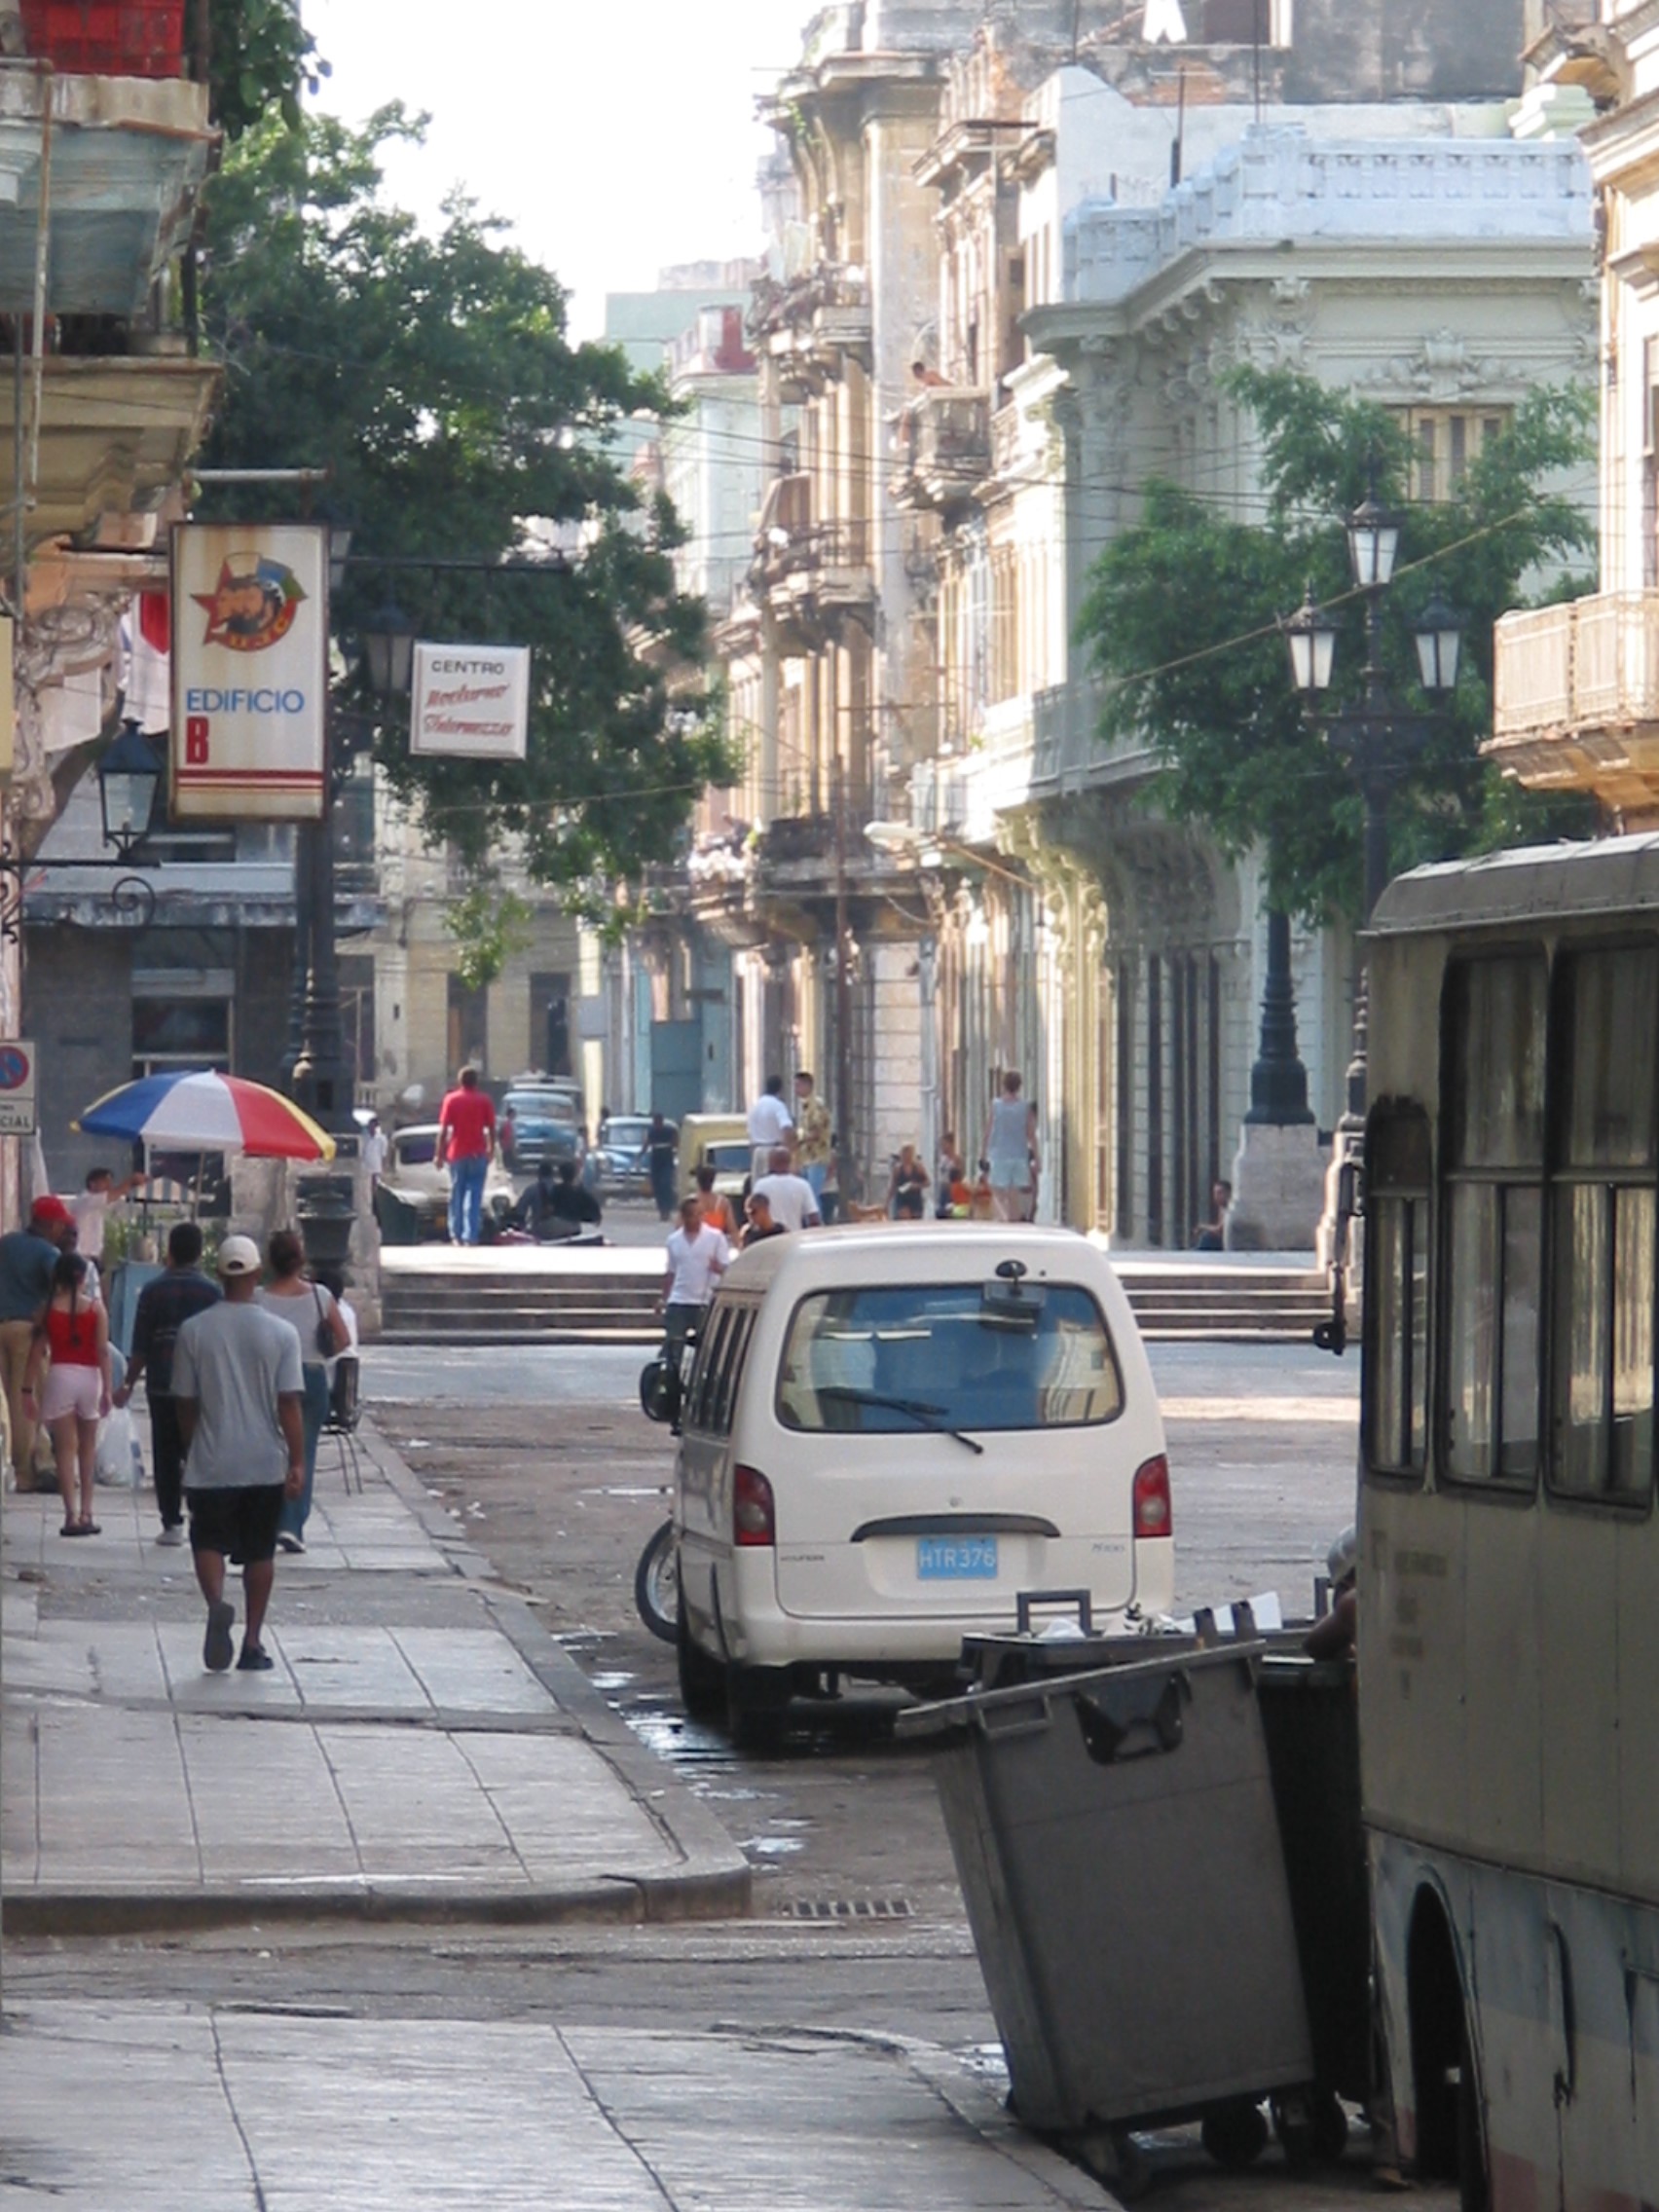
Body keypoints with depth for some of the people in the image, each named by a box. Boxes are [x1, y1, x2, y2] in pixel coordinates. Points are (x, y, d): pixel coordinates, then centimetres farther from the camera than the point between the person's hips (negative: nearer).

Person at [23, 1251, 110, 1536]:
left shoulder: (47, 1309, 0)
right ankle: (86, 1511, 17)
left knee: (65, 1450, -3)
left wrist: (29, 1388, 2)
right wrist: (107, 1390, -4)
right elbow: (103, 1351, -5)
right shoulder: (96, 1309, 0)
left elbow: (37, 1352, -1)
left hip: (59, 1376, -1)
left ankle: (72, 1514, -14)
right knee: (88, 1447, 16)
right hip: (89, 1376, 1)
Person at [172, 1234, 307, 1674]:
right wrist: (298, 1463, -5)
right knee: (259, 1552, 12)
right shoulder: (281, 1333, -6)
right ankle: (252, 1644, 14)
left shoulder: (193, 1331, -4)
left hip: (211, 1464, -1)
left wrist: (191, 1452, 17)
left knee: (209, 1543, 4)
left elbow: (185, 1402, 3)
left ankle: (217, 1602, -26)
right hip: (266, 1463, 1)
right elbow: (290, 1403, -9)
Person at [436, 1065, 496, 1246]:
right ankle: (470, 1237, -9)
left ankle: (456, 1236, 14)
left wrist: (440, 1153, 2)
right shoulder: (484, 1100, -1)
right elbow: (491, 1128, 1)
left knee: (456, 1195, 12)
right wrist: (491, 1149, 13)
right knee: (474, 1196, -1)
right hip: (478, 1154, 0)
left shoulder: (451, 1099, -1)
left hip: (457, 1154, 0)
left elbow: (443, 1129, -4)